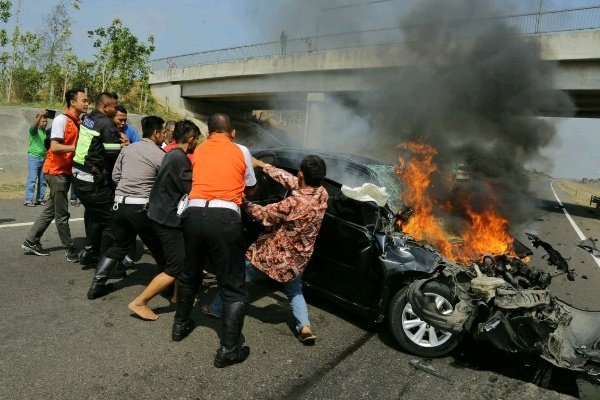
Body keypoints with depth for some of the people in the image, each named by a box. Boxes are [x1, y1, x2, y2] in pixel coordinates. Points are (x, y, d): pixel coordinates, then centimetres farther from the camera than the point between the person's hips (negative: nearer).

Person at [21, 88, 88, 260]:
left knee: (51, 210, 15)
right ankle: (69, 248, 11)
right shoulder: (61, 119, -15)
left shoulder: (78, 122, 8)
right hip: (56, 171, -8)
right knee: (62, 213, 1)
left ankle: (31, 242, 27)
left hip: (66, 171, 8)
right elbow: (54, 147, -23)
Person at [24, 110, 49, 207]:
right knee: (32, 179, -8)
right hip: (34, 157, -5)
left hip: (44, 159, 5)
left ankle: (40, 199, 12)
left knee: (43, 180, 6)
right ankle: (29, 200, -8)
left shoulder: (47, 132, 15)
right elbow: (34, 125, -24)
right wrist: (40, 115, -39)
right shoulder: (34, 130, -1)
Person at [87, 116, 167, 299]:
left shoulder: (127, 149, 11)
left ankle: (97, 285, 20)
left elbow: (115, 176, 13)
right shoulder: (160, 155, -6)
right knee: (159, 248, 9)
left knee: (119, 245, 22)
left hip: (120, 204, 6)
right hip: (142, 208, -6)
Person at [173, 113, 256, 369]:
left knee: (189, 274, 26)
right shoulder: (241, 151, 10)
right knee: (233, 287, 6)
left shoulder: (198, 151, 18)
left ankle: (180, 325, 44)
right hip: (224, 217, -4)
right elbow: (250, 188, 20)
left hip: (194, 213, 4)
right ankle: (228, 349, 8)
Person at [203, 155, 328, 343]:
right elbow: (289, 180, -2)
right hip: (297, 259, 6)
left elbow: (264, 214, -16)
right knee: (295, 292, 29)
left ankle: (217, 309, 35)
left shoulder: (294, 203, -30)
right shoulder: (322, 194, -11)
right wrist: (262, 165, 3)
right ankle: (305, 327, 10)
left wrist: (243, 202, 0)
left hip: (272, 255, -5)